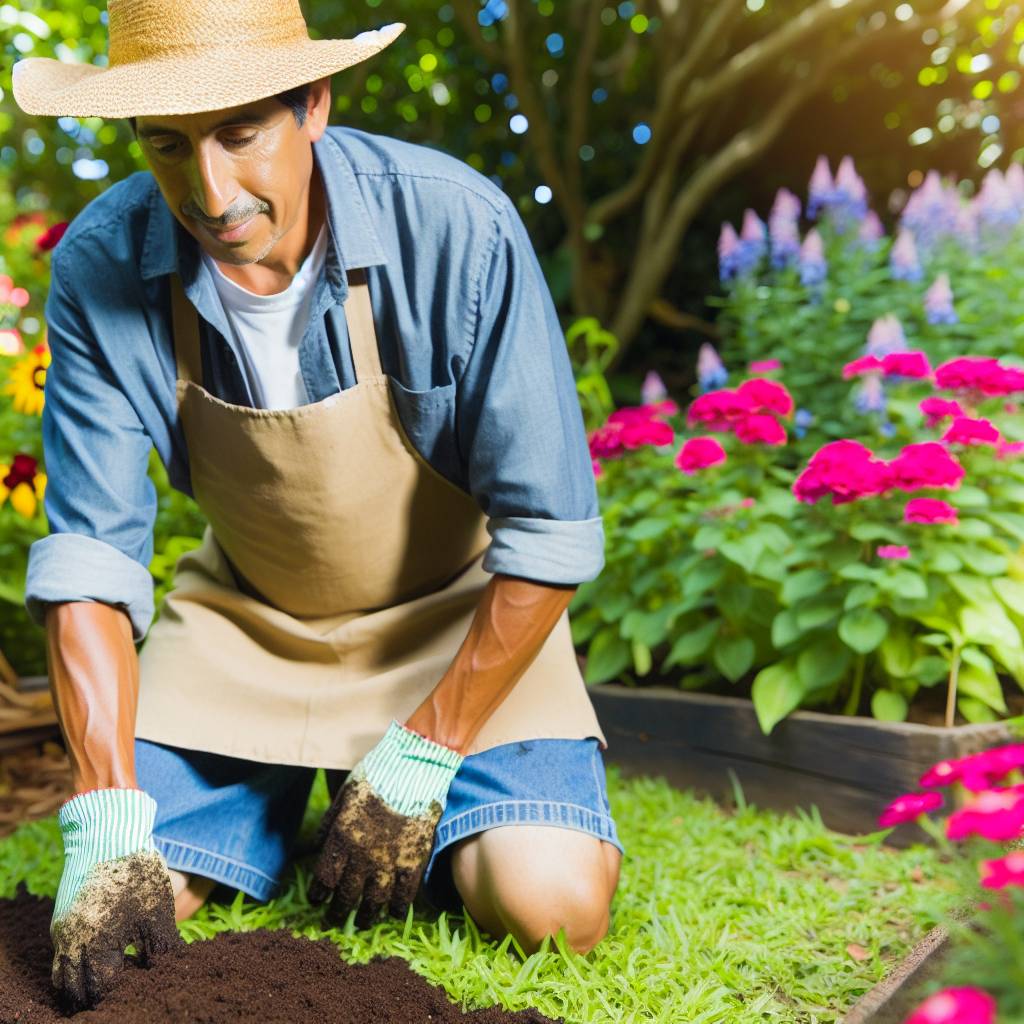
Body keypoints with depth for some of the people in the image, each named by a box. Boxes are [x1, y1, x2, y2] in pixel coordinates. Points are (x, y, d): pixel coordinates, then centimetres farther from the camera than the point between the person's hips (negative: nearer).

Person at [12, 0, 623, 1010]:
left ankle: (392, 815, 15)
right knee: (109, 910, -6)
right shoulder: (98, 269, -17)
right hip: (244, 618, 3)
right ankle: (284, 806, 25)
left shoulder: (456, 228, -26)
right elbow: (87, 551, -13)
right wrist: (108, 824, -22)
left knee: (551, 904, -18)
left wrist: (419, 761, -18)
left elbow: (548, 533, -21)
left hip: (458, 617, -2)